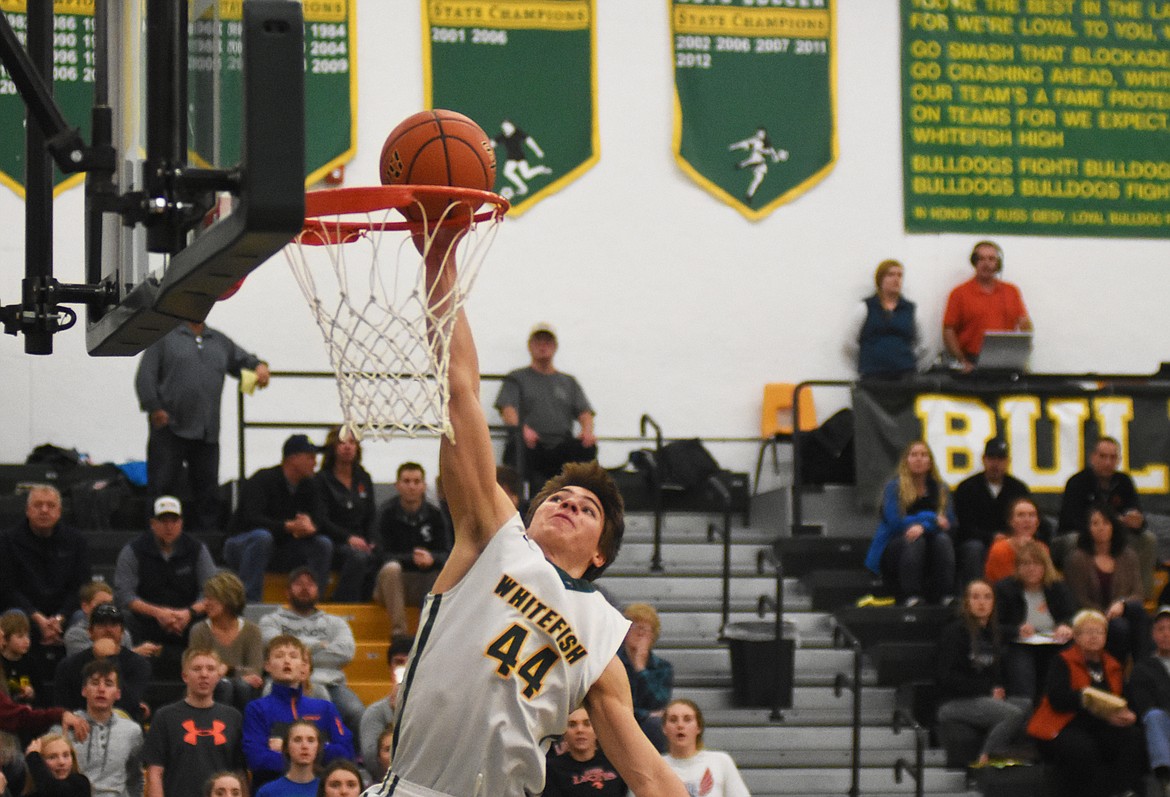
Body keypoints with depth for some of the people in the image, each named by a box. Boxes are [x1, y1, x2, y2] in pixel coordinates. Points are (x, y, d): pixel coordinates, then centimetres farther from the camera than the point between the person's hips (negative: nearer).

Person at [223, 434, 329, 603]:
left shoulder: (308, 486, 4)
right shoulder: (263, 480, -17)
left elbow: (318, 522, -3)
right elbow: (252, 519, -30)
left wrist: (309, 526, -30)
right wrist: (289, 527, -41)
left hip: (280, 548, 6)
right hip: (241, 545, -6)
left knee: (323, 543, -14)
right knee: (262, 537, -40)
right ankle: (249, 602, -39)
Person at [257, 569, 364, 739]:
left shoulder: (334, 622, 28)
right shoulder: (272, 621, 23)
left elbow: (346, 652, 8)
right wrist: (319, 645, 8)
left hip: (331, 683, 2)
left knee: (356, 713, -32)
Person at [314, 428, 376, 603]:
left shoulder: (364, 479, 20)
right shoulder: (322, 480, 4)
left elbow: (371, 518, 17)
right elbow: (322, 521, -6)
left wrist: (371, 542, -3)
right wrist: (348, 538, -20)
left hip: (360, 542, 4)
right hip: (333, 542, -4)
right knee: (357, 557, -36)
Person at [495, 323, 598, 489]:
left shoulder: (569, 382, 32)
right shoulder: (517, 378, 23)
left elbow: (584, 413, 18)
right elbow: (508, 410, 5)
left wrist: (587, 431, -8)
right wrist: (521, 428, -20)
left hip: (563, 446, 2)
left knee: (588, 449, -32)